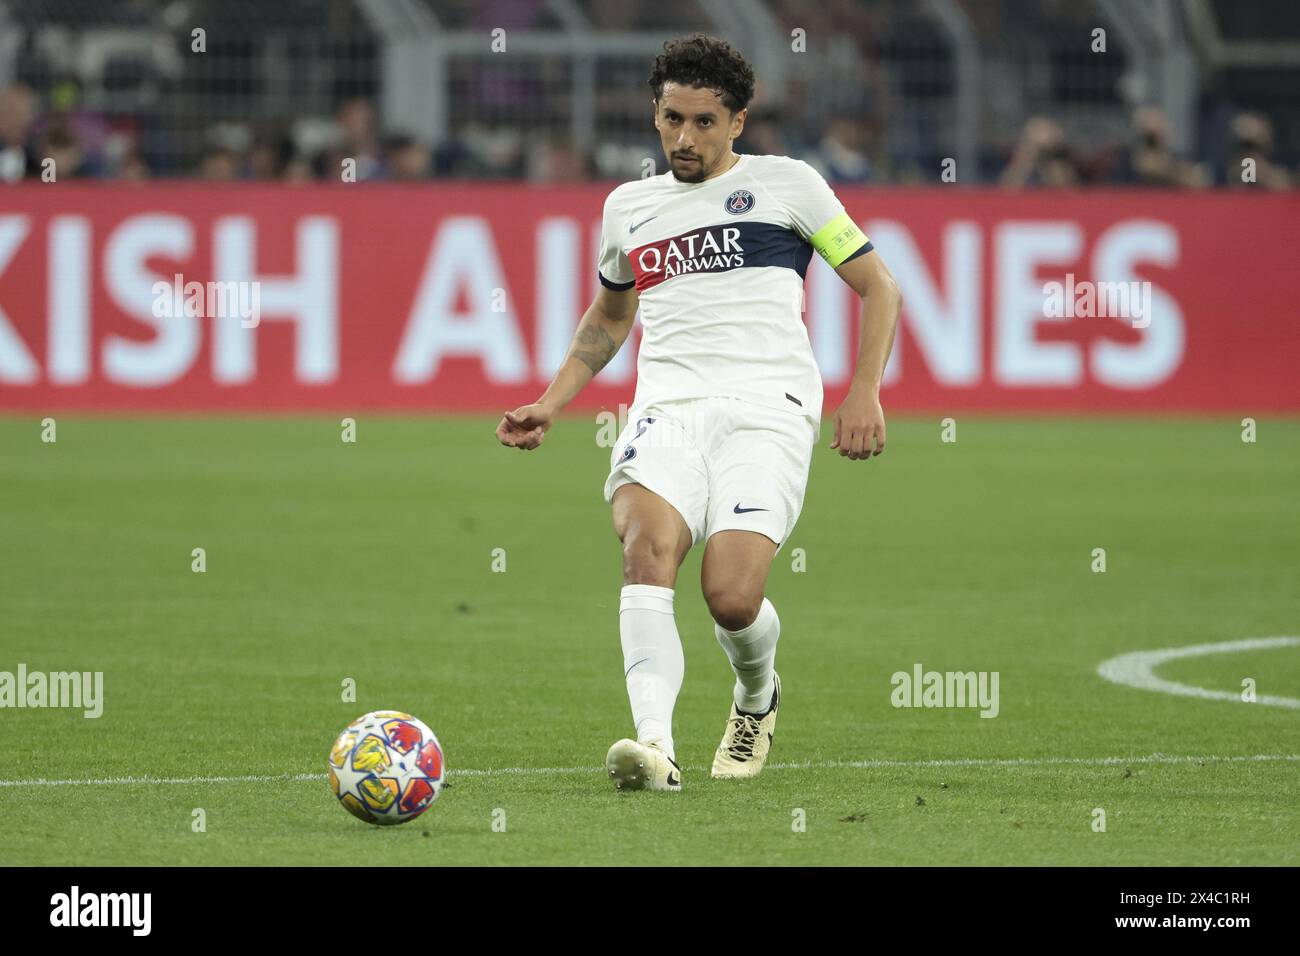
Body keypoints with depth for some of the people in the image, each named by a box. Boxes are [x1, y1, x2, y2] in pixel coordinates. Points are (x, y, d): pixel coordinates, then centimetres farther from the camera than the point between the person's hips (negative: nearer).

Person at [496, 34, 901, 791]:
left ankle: (758, 695, 17)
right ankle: (654, 742, -42)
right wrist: (552, 403, 25)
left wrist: (865, 392, -3)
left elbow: (877, 285, 11)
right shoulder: (629, 206, 21)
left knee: (732, 597, -20)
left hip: (768, 409, -3)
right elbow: (608, 317, 38)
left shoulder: (787, 184, 9)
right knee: (650, 545, -30)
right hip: (667, 408, 3)